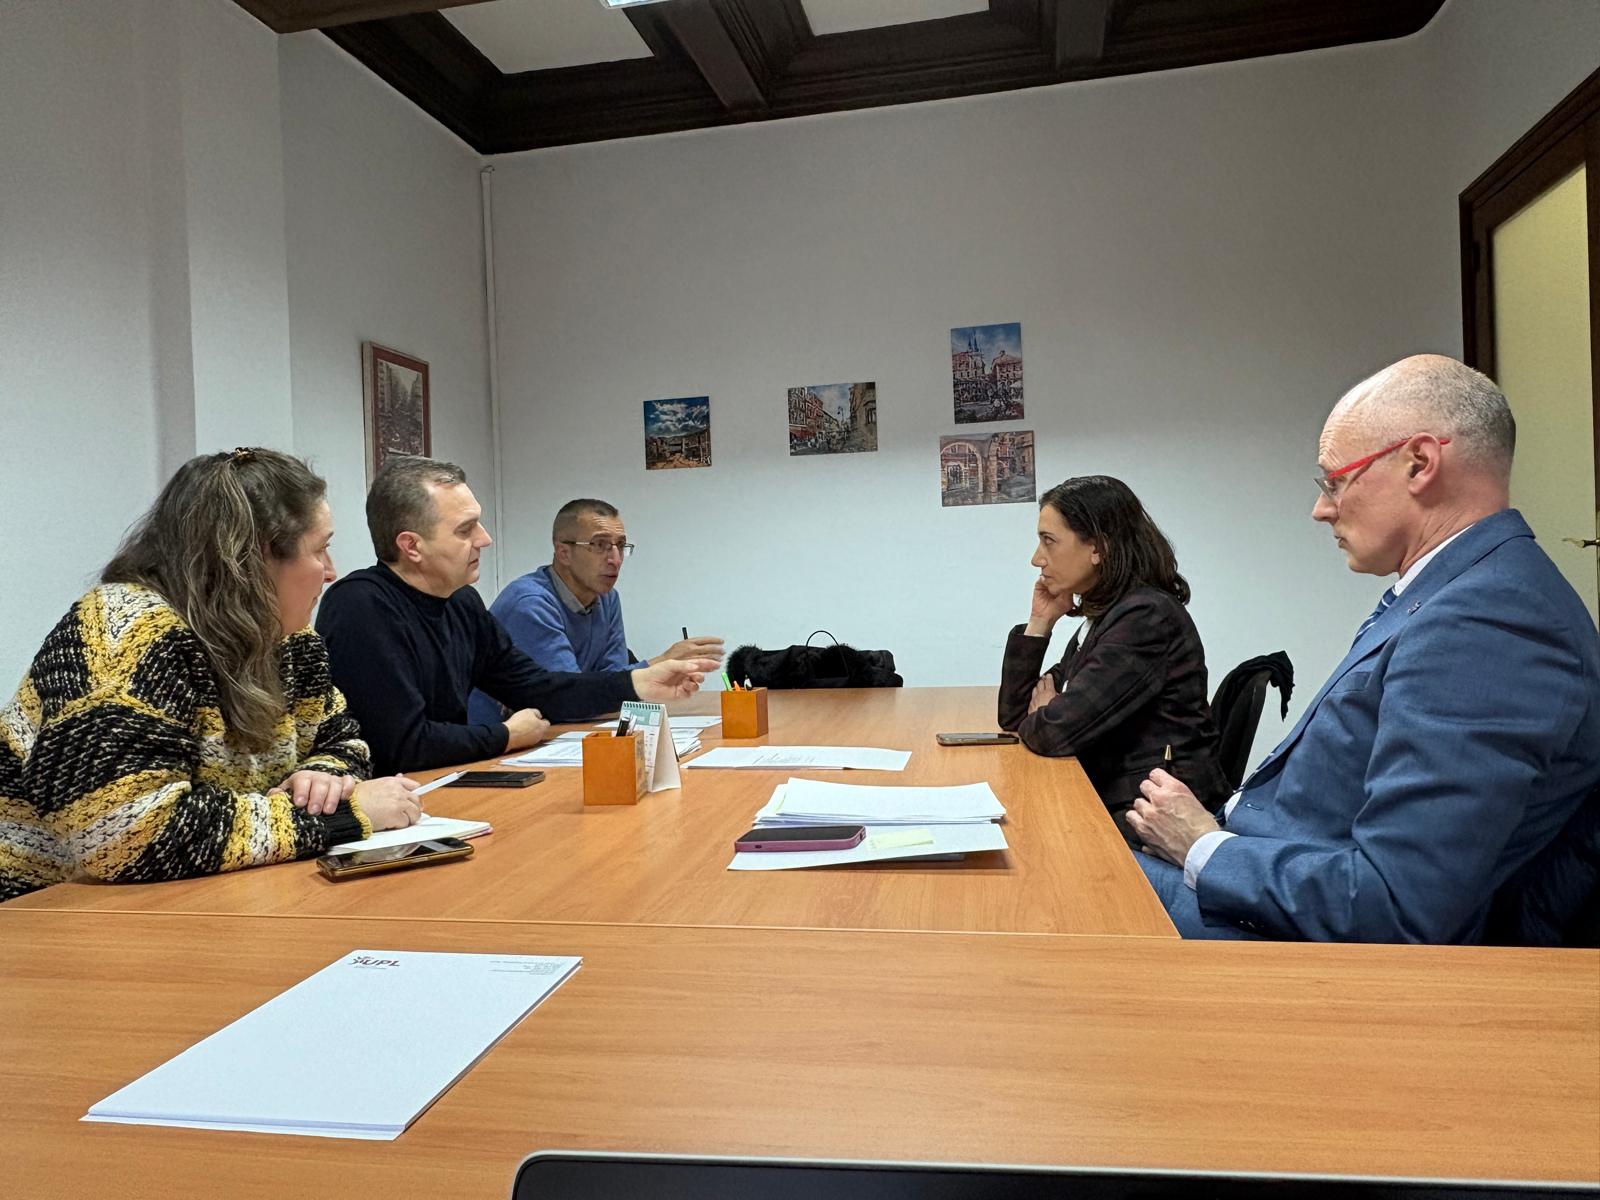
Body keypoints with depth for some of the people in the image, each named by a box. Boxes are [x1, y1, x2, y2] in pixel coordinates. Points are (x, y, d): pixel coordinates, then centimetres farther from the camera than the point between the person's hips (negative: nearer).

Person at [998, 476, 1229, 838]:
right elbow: (1014, 717, 13)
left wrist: (1044, 716, 3)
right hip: (1110, 803, 8)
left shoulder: (1147, 616, -16)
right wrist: (1040, 622, 6)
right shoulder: (1102, 617, 12)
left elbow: (1056, 733, -21)